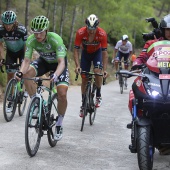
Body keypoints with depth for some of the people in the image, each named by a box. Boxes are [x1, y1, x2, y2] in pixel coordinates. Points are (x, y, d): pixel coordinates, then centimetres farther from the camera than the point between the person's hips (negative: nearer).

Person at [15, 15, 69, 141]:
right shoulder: (31, 40, -25)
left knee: (62, 94, -20)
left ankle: (59, 125, 2)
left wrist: (56, 75, -61)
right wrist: (20, 72, -48)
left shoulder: (56, 39, -36)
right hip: (44, 61, 3)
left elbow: (61, 62, -42)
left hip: (58, 63, -3)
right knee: (26, 74, -29)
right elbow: (26, 60, -26)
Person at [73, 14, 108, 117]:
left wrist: (105, 70, -34)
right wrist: (77, 66, -37)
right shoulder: (80, 33, -31)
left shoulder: (102, 34, -31)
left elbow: (104, 52, -28)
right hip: (85, 53, 1)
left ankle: (98, 96, -5)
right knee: (84, 79, -1)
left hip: (97, 52, -1)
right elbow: (76, 50, -26)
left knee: (97, 71, -26)